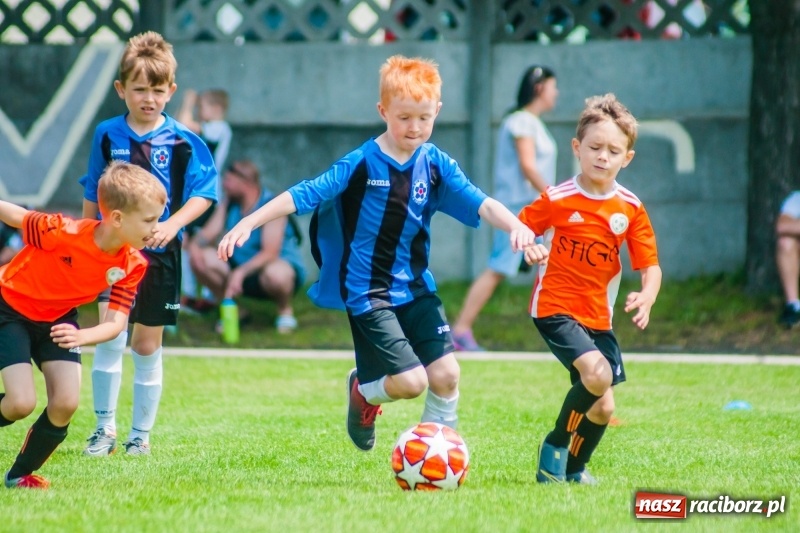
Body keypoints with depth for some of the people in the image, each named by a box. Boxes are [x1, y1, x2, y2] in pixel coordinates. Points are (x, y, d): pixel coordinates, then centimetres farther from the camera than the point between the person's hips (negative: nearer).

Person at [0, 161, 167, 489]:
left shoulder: (132, 265, -18)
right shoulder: (62, 233, -34)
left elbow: (115, 323, -20)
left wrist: (80, 337, -40)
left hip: (57, 320, 5)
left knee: (66, 403, -11)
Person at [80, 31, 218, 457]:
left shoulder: (182, 142, -4)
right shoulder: (107, 135, 1)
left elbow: (204, 191, -2)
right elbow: (92, 194, 11)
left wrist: (172, 224, -16)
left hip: (160, 254, 0)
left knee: (147, 346, 8)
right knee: (110, 338, -13)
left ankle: (140, 434, 19)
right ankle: (104, 428, 0)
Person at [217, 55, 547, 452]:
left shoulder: (436, 165, 0)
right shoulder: (361, 165, -11)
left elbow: (481, 204, -9)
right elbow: (302, 196, -11)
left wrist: (517, 227, -27)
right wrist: (248, 223, -18)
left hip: (416, 288, 4)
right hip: (368, 294, -4)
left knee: (446, 374, -7)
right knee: (411, 381, -14)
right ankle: (364, 391, 20)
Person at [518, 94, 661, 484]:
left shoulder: (630, 209, 1)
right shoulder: (558, 200, -8)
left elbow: (649, 265, 2)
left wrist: (647, 297, -18)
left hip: (598, 317, 5)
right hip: (555, 307, -5)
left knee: (603, 408, 5)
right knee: (597, 373, -28)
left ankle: (573, 467, 33)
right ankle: (555, 448, -7)